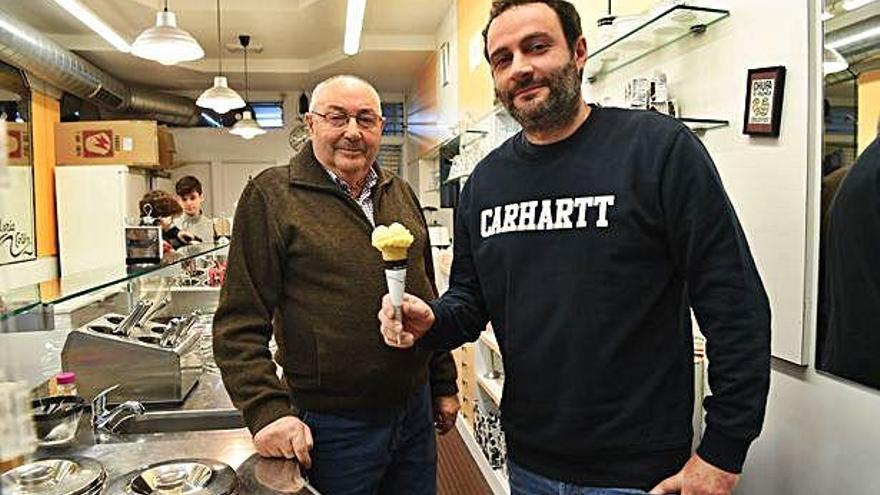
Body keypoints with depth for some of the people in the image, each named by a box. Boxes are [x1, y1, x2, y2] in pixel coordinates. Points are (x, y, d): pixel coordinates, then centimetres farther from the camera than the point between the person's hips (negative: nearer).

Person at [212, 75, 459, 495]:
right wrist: (267, 410, -20)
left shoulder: (401, 194, 7)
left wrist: (444, 385, 13)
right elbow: (240, 324, -11)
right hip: (331, 425, -5)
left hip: (415, 409, 6)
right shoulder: (271, 195, -9)